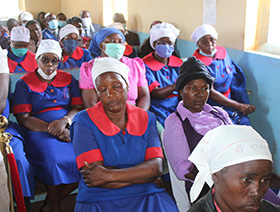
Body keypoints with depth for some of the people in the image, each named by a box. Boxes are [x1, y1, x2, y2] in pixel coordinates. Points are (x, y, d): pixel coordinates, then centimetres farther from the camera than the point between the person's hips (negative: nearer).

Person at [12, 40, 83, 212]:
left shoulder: (68, 79, 16)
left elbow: (79, 107, 7)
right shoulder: (25, 83, 7)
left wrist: (64, 121, -16)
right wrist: (52, 129, -15)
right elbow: (23, 119, -3)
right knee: (54, 160, -33)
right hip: (40, 132, -3)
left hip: (70, 128, 3)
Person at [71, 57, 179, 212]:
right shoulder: (84, 121, -2)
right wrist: (141, 174, -7)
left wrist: (109, 175, -17)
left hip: (145, 197, 3)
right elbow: (93, 176, -12)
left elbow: (156, 167, -6)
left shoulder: (146, 119, 8)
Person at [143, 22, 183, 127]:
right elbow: (154, 94, -11)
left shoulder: (178, 63, 16)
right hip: (159, 109, -5)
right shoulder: (146, 65, 0)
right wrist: (175, 86, -27)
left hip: (178, 106, 5)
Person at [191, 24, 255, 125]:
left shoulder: (223, 52, 9)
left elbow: (235, 81, 11)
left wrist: (245, 105, -1)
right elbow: (210, 93, -14)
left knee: (245, 123, -18)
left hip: (230, 101, 6)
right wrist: (239, 106, -16)